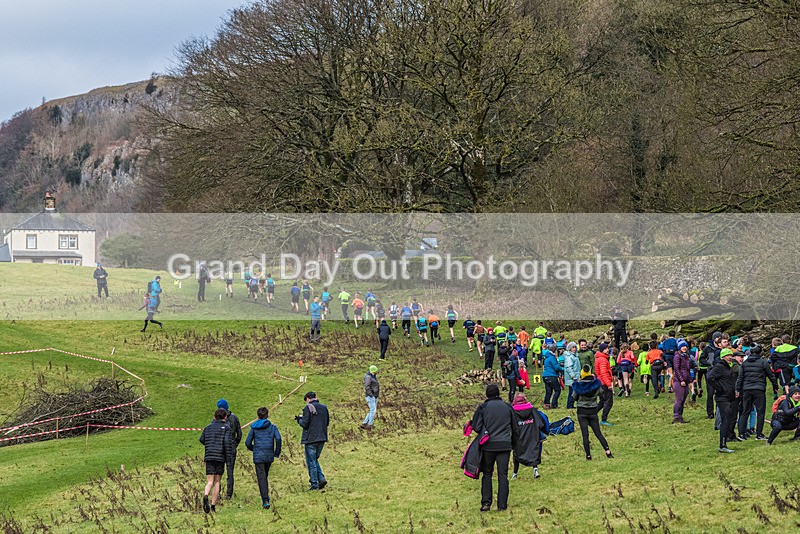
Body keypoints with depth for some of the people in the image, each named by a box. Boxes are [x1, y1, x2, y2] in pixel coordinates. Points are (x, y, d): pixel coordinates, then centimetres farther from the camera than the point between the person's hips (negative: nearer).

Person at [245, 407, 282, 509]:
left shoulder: (254, 427, 3)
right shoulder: (272, 427, 4)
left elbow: (248, 443, 2)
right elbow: (278, 438, -11)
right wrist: (277, 452, 1)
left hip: (258, 456, -2)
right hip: (269, 455, 2)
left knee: (261, 478, -3)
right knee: (265, 476, 21)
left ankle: (265, 500, -13)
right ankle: (266, 496, 24)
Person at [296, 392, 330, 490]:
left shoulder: (308, 408, -11)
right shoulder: (324, 407, 8)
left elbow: (305, 424, -15)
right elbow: (327, 422, 14)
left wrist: (299, 419, 5)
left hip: (311, 439, -6)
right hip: (322, 438, 6)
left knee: (311, 462, 2)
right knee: (315, 459, 20)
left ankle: (314, 484, 3)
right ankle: (321, 479, 5)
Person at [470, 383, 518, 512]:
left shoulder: (483, 407, -1)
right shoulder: (508, 407, 7)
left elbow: (476, 427, -4)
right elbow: (515, 429, 13)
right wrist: (514, 445, 25)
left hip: (488, 445, -1)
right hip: (505, 445, 1)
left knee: (487, 473, 10)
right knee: (503, 474, 4)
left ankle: (486, 502, 2)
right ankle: (502, 504, 0)